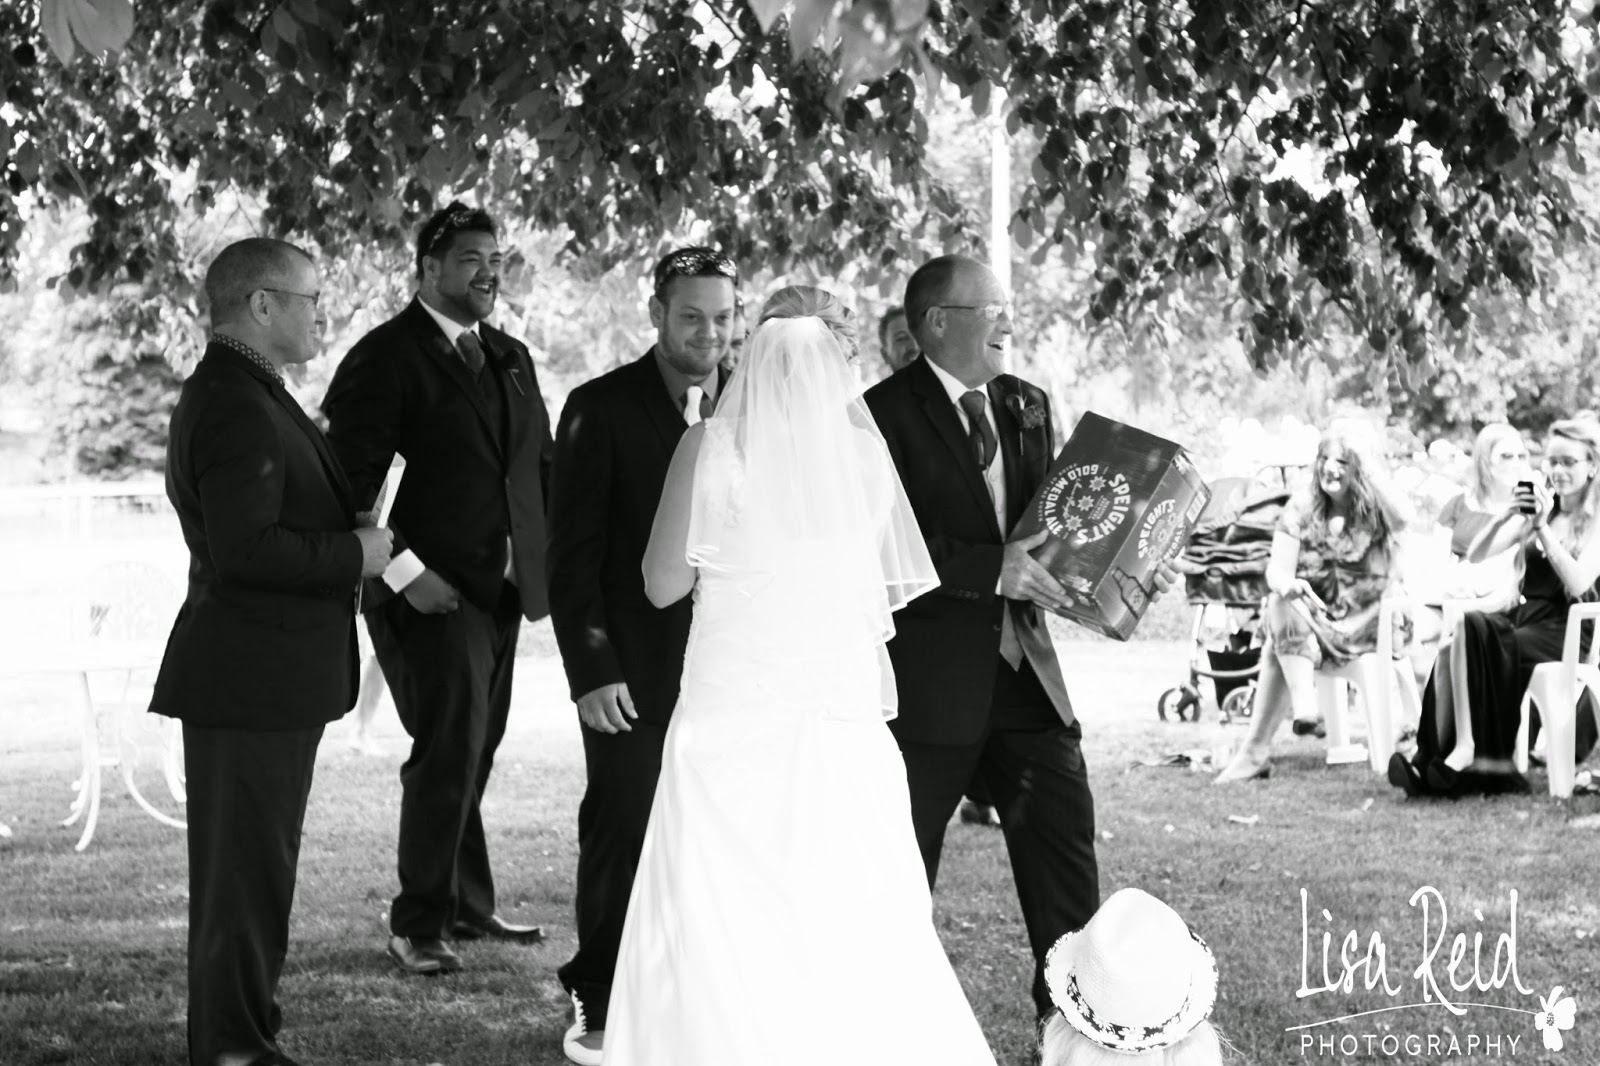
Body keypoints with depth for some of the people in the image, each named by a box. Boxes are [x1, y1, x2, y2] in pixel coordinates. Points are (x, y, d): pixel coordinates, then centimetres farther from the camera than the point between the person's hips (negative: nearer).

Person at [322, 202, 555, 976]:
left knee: (473, 753, 13)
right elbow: (349, 480, -13)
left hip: (499, 590, 7)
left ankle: (465, 907, 23)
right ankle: (418, 926, 1)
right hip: (432, 592, -7)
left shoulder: (510, 358, 16)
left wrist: (542, 560, 8)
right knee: (449, 753, -9)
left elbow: (539, 466, 22)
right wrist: (403, 571, -18)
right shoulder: (385, 358, -8)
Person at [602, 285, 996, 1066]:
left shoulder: (714, 447, -6)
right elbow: (889, 592, 8)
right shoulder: (864, 452, 1)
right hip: (844, 716, 3)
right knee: (854, 927, 8)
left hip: (735, 715, -3)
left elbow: (664, 584, -1)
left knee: (726, 926, 4)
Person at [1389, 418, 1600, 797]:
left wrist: (1543, 528, -16)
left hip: (1566, 630, -5)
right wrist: (1504, 517, -9)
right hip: (1524, 615, 5)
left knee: (1471, 640, -28)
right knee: (1459, 640, -26)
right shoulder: (1538, 509, 15)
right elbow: (1476, 556, 8)